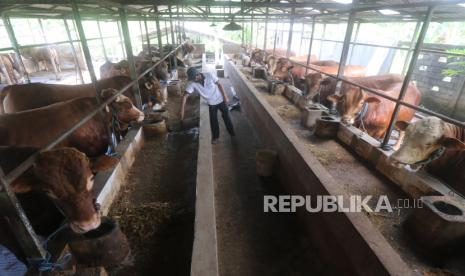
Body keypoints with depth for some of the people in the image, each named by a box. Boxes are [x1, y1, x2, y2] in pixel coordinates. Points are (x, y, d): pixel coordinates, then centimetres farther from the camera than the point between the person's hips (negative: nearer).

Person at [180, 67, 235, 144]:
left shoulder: (209, 76, -23)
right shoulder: (191, 83, -20)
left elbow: (219, 85, -10)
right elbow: (185, 96, -23)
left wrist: (225, 96, -9)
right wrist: (182, 109, -30)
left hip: (221, 100, -1)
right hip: (211, 103, 2)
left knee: (226, 117, 10)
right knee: (213, 121, 8)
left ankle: (232, 132, 32)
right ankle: (215, 136, 30)